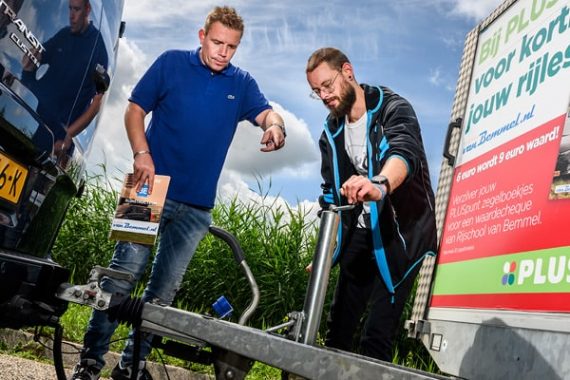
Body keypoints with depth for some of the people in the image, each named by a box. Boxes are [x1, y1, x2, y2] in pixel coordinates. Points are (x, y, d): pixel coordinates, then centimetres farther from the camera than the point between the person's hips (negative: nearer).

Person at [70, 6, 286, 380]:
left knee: (165, 287, 8)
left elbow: (266, 112, -5)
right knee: (124, 273, -6)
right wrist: (142, 154, -14)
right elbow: (135, 110, 2)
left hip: (196, 205, 3)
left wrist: (275, 126, -30)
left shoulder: (242, 83, 8)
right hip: (153, 189, -3)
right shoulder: (171, 63, 1)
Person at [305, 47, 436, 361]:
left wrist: (379, 185, -57)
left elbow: (404, 152, -36)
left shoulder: (393, 109, -13)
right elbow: (331, 195, 12)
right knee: (338, 329, 8)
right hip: (360, 233, 6)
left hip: (400, 233, -6)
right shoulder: (332, 133, 7)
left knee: (376, 338, -10)